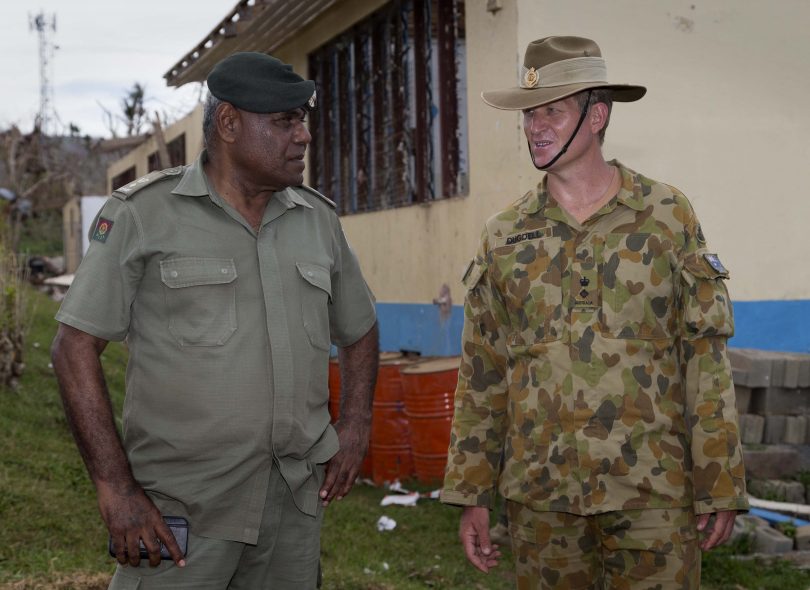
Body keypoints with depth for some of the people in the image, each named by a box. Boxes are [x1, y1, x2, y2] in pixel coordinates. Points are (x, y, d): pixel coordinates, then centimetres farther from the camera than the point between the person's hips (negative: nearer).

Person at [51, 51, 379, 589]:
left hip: (297, 503, 5)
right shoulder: (143, 214, -6)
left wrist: (357, 425, 7)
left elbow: (359, 329, 22)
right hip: (182, 509, -4)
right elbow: (76, 347, -8)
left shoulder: (318, 218, 8)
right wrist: (115, 487, -13)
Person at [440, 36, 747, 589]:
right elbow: (481, 374, 8)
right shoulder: (504, 236, 5)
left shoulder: (668, 216, -1)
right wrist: (472, 493, 5)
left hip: (653, 494, -2)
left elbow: (706, 357, -2)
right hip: (540, 495, 2)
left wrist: (720, 487, -5)